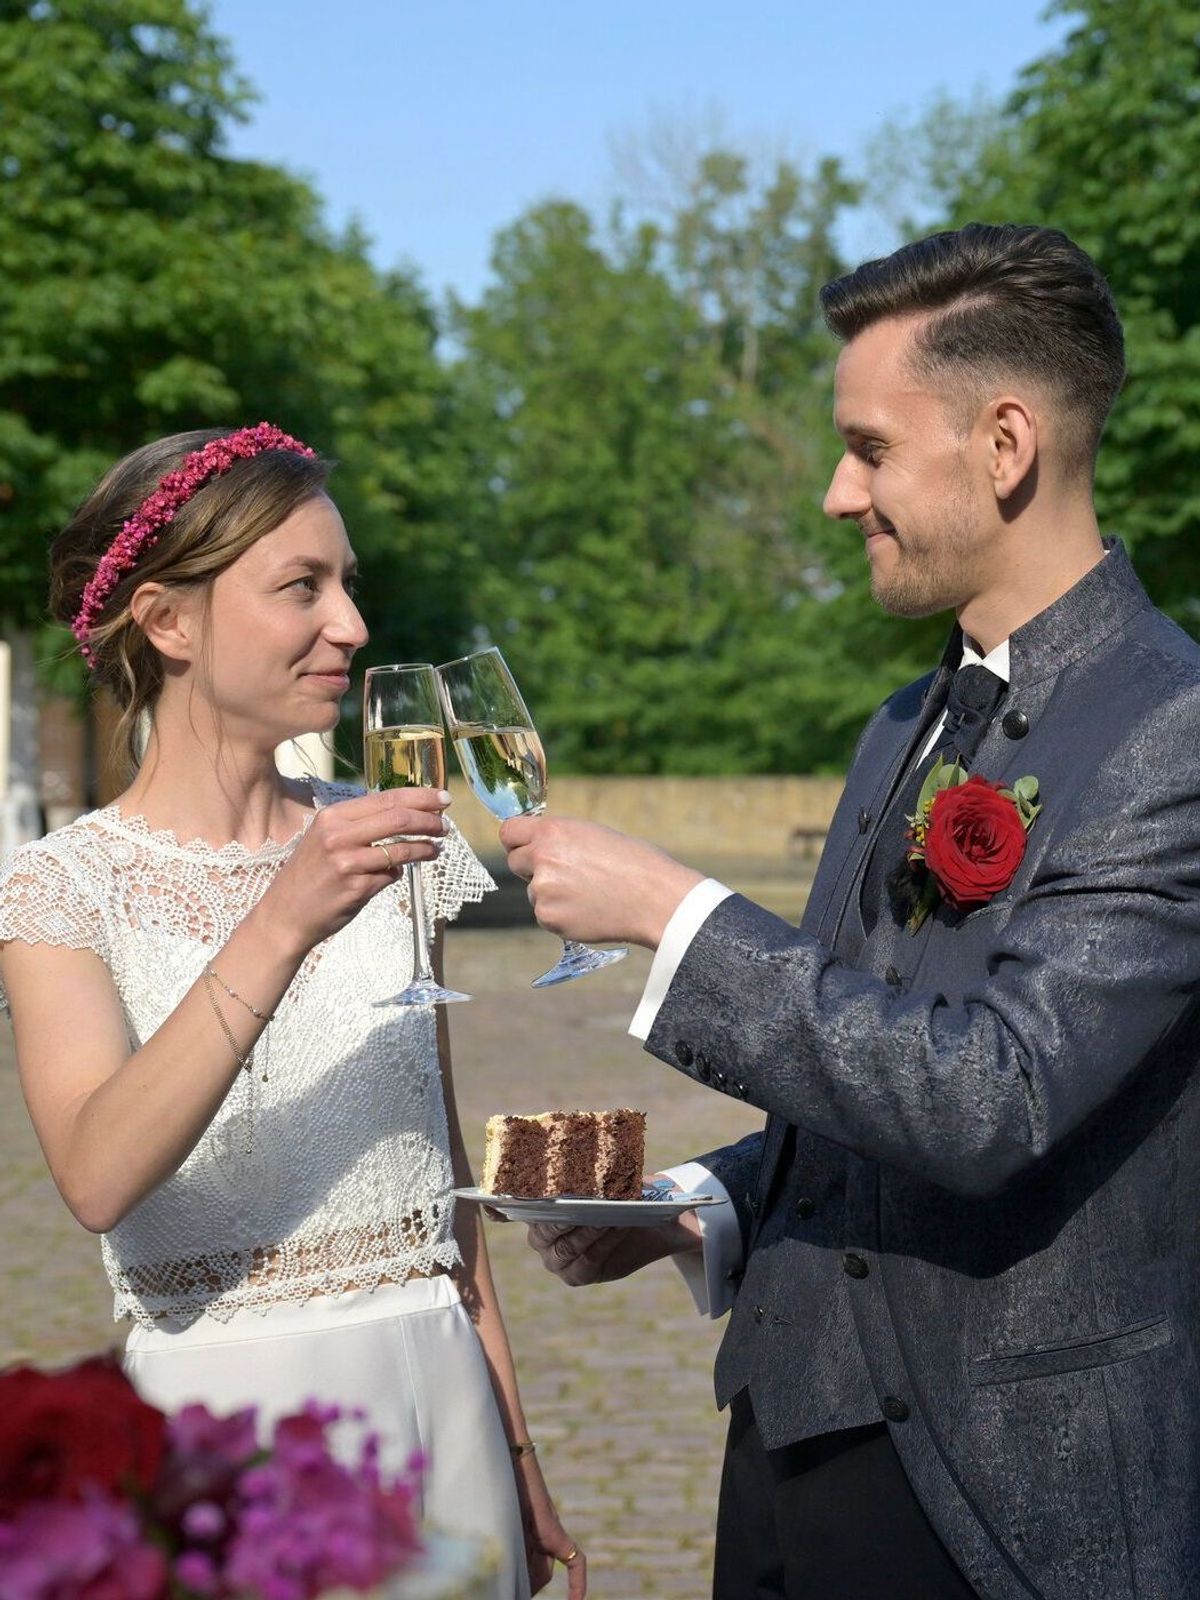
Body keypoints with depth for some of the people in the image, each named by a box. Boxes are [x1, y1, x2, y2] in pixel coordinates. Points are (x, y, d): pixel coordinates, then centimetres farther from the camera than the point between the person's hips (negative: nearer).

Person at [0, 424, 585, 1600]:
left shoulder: (386, 845, 6)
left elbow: (442, 1164, 12)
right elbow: (99, 1177, -24)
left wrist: (513, 1448, 13)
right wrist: (280, 928, -32)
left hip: (440, 1393, 4)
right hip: (222, 1411, -4)